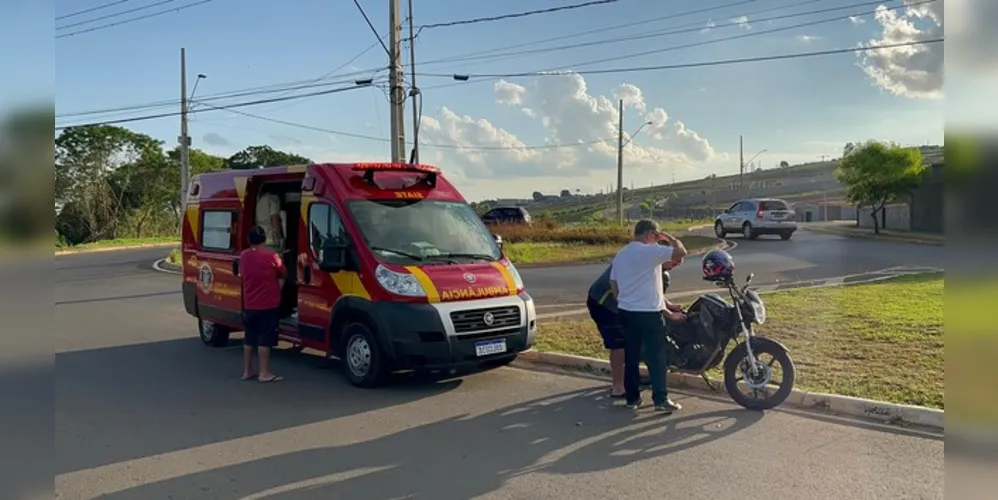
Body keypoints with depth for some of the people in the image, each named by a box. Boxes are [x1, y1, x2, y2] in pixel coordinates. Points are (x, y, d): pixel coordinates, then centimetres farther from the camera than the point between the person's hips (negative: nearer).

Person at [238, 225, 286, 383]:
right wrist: (276, 292, 15)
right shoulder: (271, 256, -11)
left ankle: (247, 371, 19)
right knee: (265, 339, -2)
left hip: (249, 305, 6)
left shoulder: (243, 256, 4)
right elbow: (282, 276, 1)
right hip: (268, 305, -6)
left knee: (249, 339, 14)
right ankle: (264, 373, 0)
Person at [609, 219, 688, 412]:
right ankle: (661, 399, 1)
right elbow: (681, 252, -17)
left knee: (631, 356, 11)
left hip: (625, 312, 7)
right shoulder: (651, 251, -12)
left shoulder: (619, 255, 13)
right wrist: (668, 237, -1)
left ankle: (632, 397, 16)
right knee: (657, 356, 0)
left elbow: (613, 285, 16)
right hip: (649, 312, -7)